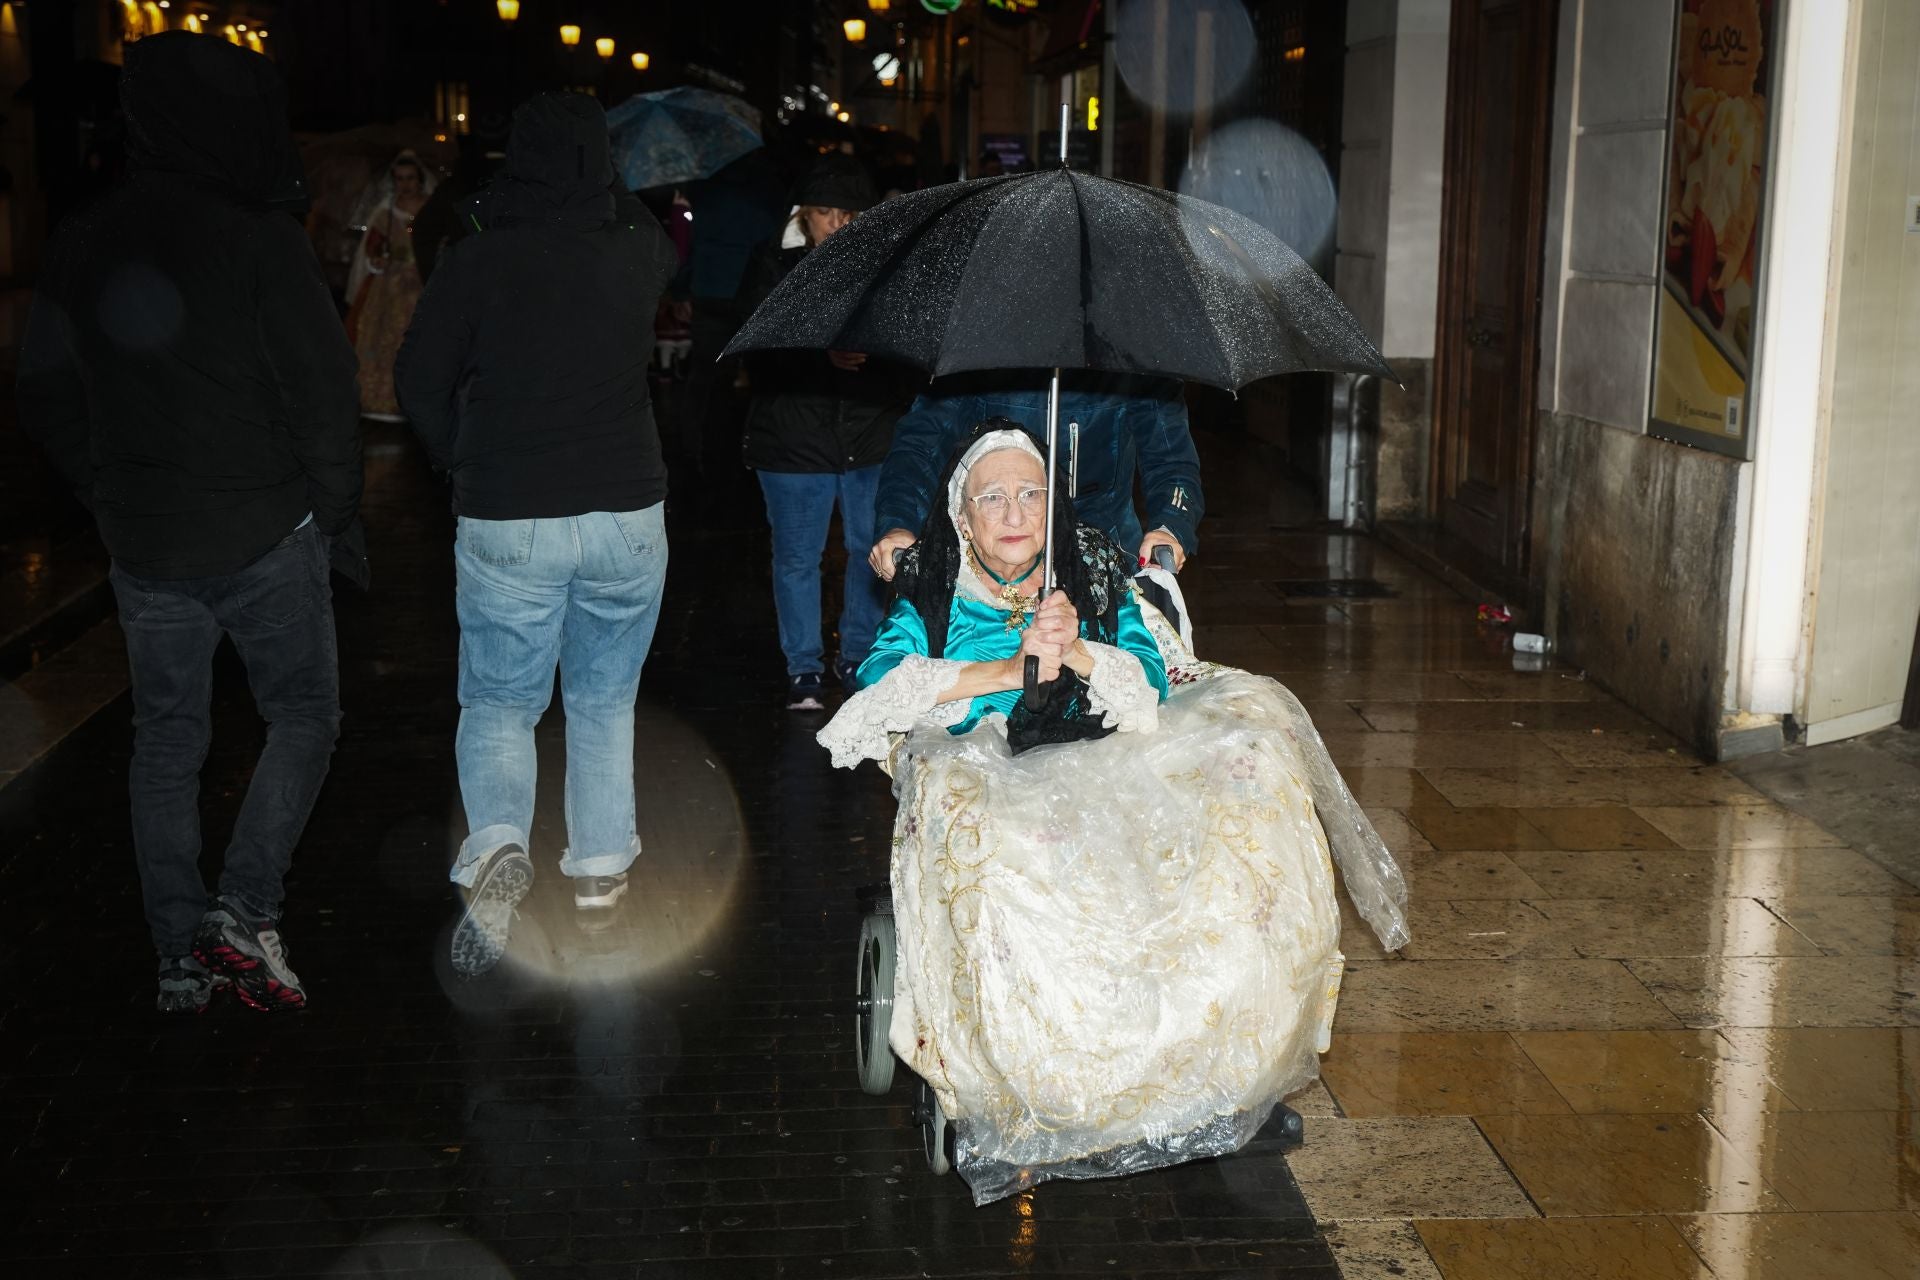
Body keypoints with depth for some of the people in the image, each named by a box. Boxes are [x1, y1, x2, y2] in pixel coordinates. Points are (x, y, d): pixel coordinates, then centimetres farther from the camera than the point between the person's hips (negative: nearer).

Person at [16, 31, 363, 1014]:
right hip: (264, 535, -5)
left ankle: (182, 957, 18)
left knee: (166, 739, 14)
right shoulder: (261, 240, -15)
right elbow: (322, 392, -14)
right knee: (304, 714, 11)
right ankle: (246, 911, -3)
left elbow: (46, 399, 10)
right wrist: (333, 513, -1)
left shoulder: (81, 246, 4)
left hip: (142, 545, 5)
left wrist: (113, 499, 17)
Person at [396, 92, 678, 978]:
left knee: (498, 701, 9)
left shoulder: (474, 261, -7)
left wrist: (465, 468, 13)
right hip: (626, 514, 2)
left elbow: (419, 381, -1)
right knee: (605, 698, 17)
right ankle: (600, 865, 23)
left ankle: (498, 845, -14)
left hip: (505, 521, -2)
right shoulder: (634, 253, -2)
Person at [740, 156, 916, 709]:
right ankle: (803, 669, 22)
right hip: (794, 438, -1)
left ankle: (858, 656, 29)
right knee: (797, 558, 6)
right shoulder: (774, 264, -2)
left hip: (873, 435, 2)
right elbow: (760, 357, -8)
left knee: (872, 550, 10)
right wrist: (824, 356, -22)